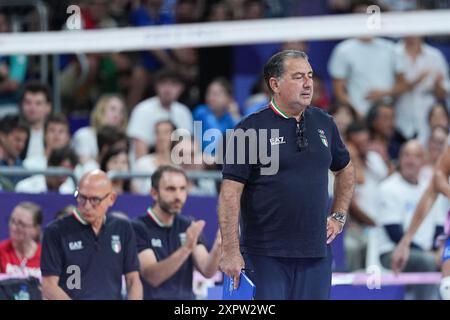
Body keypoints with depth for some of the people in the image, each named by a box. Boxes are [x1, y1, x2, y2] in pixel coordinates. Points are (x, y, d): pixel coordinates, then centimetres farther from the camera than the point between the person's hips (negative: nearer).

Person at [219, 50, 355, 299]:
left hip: (316, 251, 5)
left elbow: (344, 169, 29)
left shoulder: (323, 124, 11)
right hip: (265, 256, -5)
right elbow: (230, 193, -11)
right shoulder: (249, 130, -6)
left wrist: (339, 216, 18)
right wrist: (230, 251, -17)